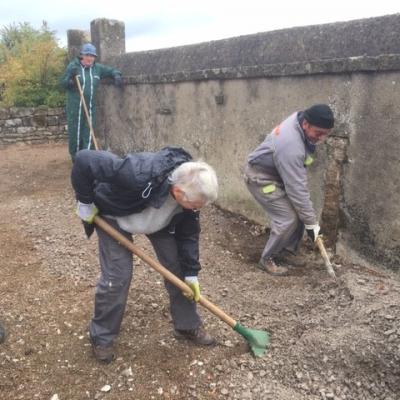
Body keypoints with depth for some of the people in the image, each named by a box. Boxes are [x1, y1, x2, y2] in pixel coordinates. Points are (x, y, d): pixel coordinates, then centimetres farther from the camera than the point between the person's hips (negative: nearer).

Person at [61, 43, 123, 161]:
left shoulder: (97, 68, 7)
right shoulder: (73, 66, -2)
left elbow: (111, 70, 19)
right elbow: (63, 83, -3)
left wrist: (117, 75, -2)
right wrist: (71, 78, -22)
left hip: (90, 107, 3)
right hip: (75, 107, -3)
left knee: (88, 133, 2)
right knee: (75, 132, 1)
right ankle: (75, 157, 15)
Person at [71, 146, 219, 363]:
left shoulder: (190, 188, -26)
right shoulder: (138, 175, -46)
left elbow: (189, 233, -11)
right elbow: (84, 160, -41)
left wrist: (191, 273, -8)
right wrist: (85, 202, -27)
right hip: (113, 215, -4)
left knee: (178, 267, 2)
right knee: (117, 276, -8)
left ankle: (188, 326, 22)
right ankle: (101, 337, 16)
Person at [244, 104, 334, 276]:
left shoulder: (301, 117, -11)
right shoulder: (291, 146, -37)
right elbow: (297, 189, -32)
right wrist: (311, 223, -24)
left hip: (278, 171, 9)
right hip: (261, 177, -9)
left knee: (300, 210, 5)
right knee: (288, 219, -15)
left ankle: (286, 251, 21)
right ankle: (267, 259, 4)